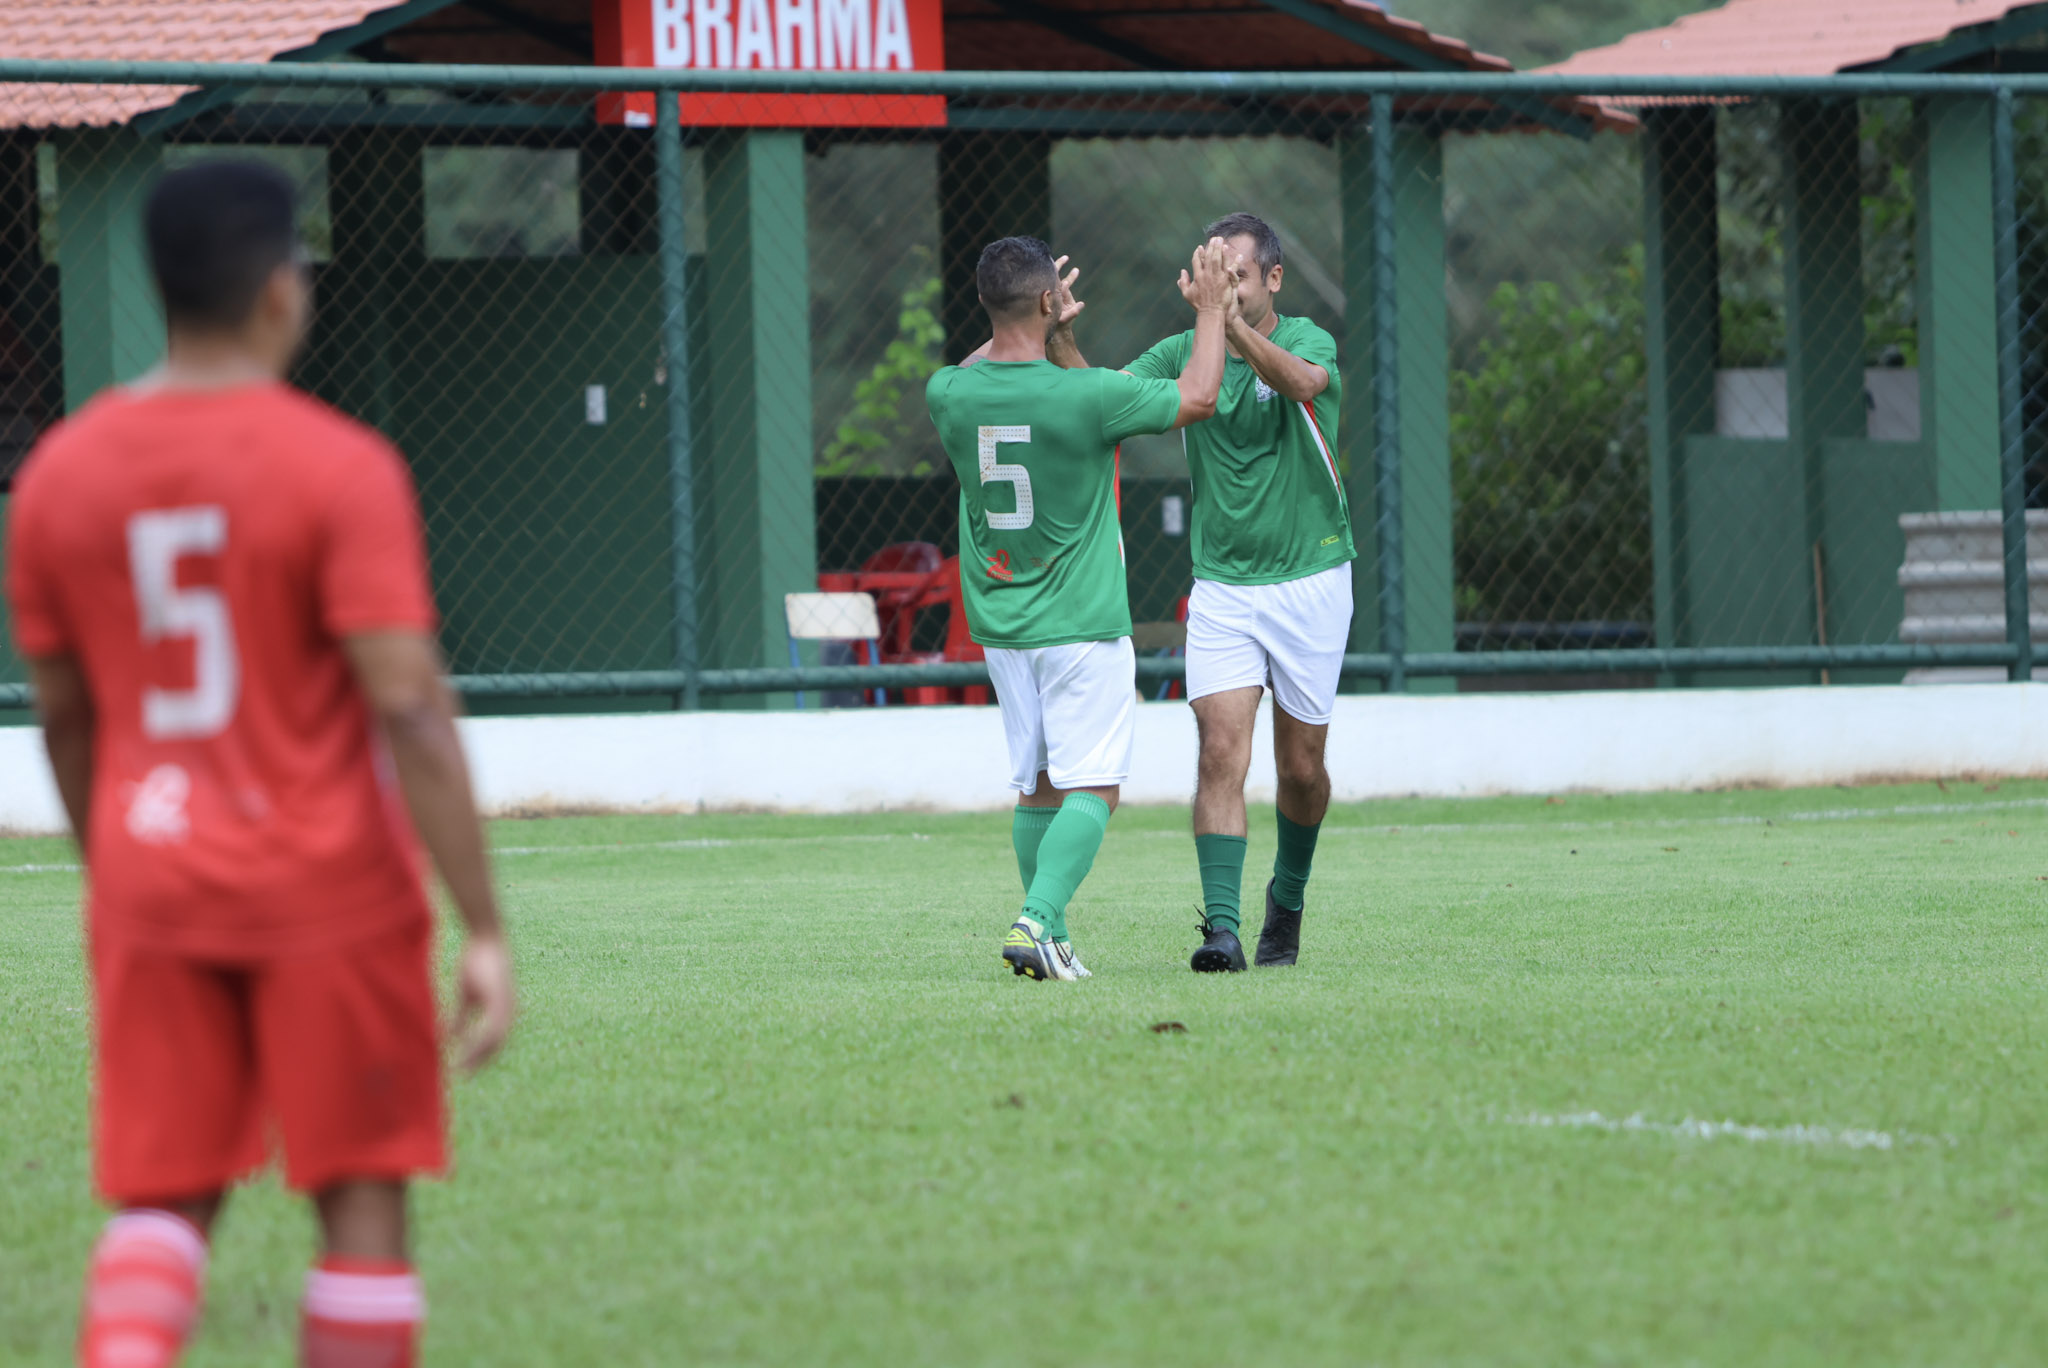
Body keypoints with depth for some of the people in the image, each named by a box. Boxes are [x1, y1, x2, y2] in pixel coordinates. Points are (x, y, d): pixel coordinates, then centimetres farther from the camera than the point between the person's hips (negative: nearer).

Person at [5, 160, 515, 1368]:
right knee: (363, 1197, 8)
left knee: (163, 1198, 8)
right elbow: (411, 711, -17)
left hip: (150, 883, 4)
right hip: (327, 885, -4)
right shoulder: (341, 468, -12)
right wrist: (485, 929, -14)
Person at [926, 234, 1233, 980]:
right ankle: (1037, 920, -21)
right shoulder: (1085, 396, -19)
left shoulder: (949, 396, -5)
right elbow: (1197, 397, -4)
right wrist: (1211, 309, 10)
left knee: (1035, 787, 15)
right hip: (1082, 624, -5)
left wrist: (1045, 324, 32)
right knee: (1092, 790, -4)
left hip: (1000, 626, 5)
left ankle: (1048, 938, 18)